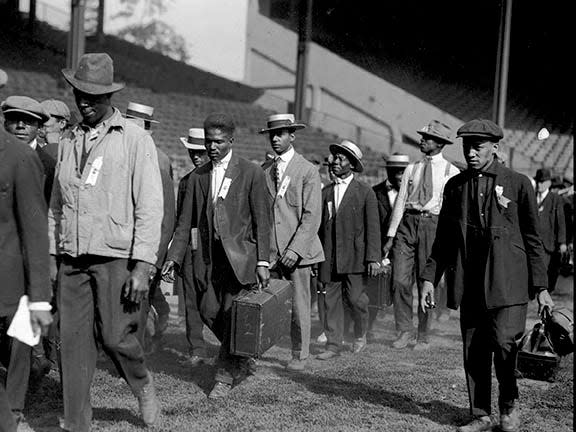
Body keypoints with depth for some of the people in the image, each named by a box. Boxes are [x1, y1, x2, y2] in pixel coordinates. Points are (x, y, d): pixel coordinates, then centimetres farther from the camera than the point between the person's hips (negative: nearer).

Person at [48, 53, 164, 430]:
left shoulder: (136, 139, -3)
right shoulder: (69, 141, 13)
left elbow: (151, 207, -8)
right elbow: (57, 204, 18)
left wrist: (143, 267, -14)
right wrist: (51, 254, 12)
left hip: (117, 258, -4)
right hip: (72, 259, 5)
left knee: (116, 337, -4)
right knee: (74, 342, 4)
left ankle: (143, 385, 28)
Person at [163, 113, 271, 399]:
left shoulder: (251, 173, 0)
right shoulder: (197, 177, 11)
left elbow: (262, 221, -2)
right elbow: (186, 222, 12)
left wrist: (263, 261, -8)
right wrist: (174, 256, 2)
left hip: (239, 254, -4)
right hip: (208, 256, 4)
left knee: (231, 314, -6)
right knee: (209, 312, 0)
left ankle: (225, 375, 11)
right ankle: (241, 362, 24)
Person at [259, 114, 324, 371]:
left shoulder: (308, 171, -1)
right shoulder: (263, 171, 12)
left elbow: (312, 215, -7)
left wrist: (295, 248, -16)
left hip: (297, 249, -3)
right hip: (268, 249, 3)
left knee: (299, 306, 3)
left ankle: (300, 355, 17)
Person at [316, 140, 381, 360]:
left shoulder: (365, 192, 1)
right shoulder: (325, 192, 11)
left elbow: (372, 227, -2)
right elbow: (319, 225, 12)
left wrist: (374, 258, -9)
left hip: (355, 257, -3)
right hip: (329, 257, 3)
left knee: (356, 298, -2)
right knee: (331, 301, 3)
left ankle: (360, 335, 24)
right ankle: (333, 344, 11)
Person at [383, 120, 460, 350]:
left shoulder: (451, 172, 2)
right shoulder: (411, 169, 12)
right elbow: (400, 202, 11)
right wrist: (391, 235, 6)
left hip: (432, 223, -3)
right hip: (407, 222, 3)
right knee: (400, 280, -4)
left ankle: (423, 337, 16)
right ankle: (405, 332, 11)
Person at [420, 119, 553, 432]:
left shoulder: (518, 184, 1)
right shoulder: (455, 186, 10)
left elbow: (532, 239, 2)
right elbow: (443, 239, 15)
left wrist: (541, 287, -1)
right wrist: (429, 277, 7)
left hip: (507, 283, -3)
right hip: (470, 285, 3)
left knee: (504, 345, -11)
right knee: (473, 353, 5)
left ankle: (509, 404, 15)